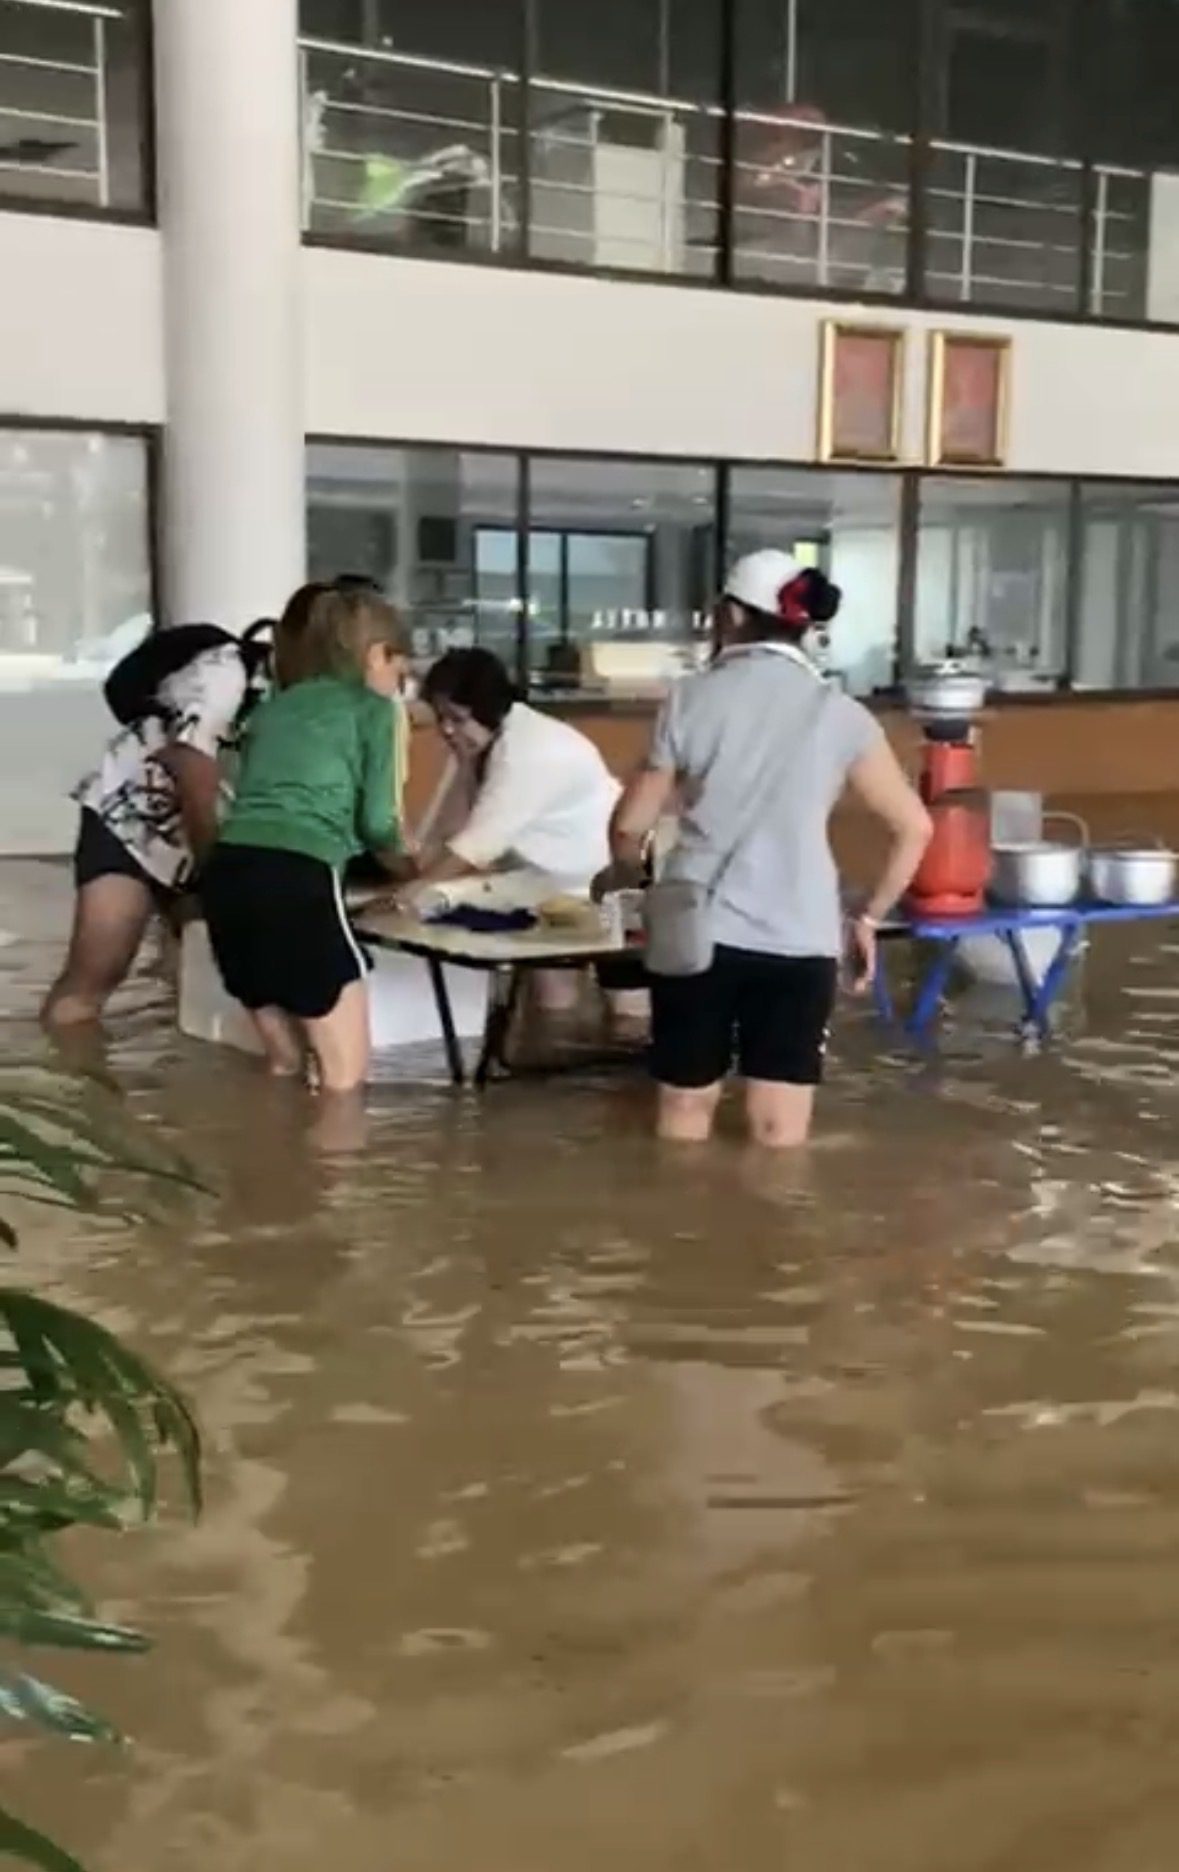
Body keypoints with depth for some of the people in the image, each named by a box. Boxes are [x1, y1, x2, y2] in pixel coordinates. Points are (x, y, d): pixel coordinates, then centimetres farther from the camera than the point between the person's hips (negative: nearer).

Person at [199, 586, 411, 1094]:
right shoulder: (373, 708, 13)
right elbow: (375, 823, 9)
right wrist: (402, 865, 32)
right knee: (345, 1073, 3)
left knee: (284, 1064, 20)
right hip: (297, 875, -6)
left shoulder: (276, 705, 28)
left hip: (228, 870, 7)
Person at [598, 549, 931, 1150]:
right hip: (799, 940, 0)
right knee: (780, 1134, 4)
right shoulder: (840, 714, 3)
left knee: (685, 1113, 15)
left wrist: (623, 873, 28)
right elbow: (913, 828, 3)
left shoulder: (692, 699, 2)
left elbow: (631, 824, 7)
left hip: (697, 930, 0)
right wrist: (869, 917, 14)